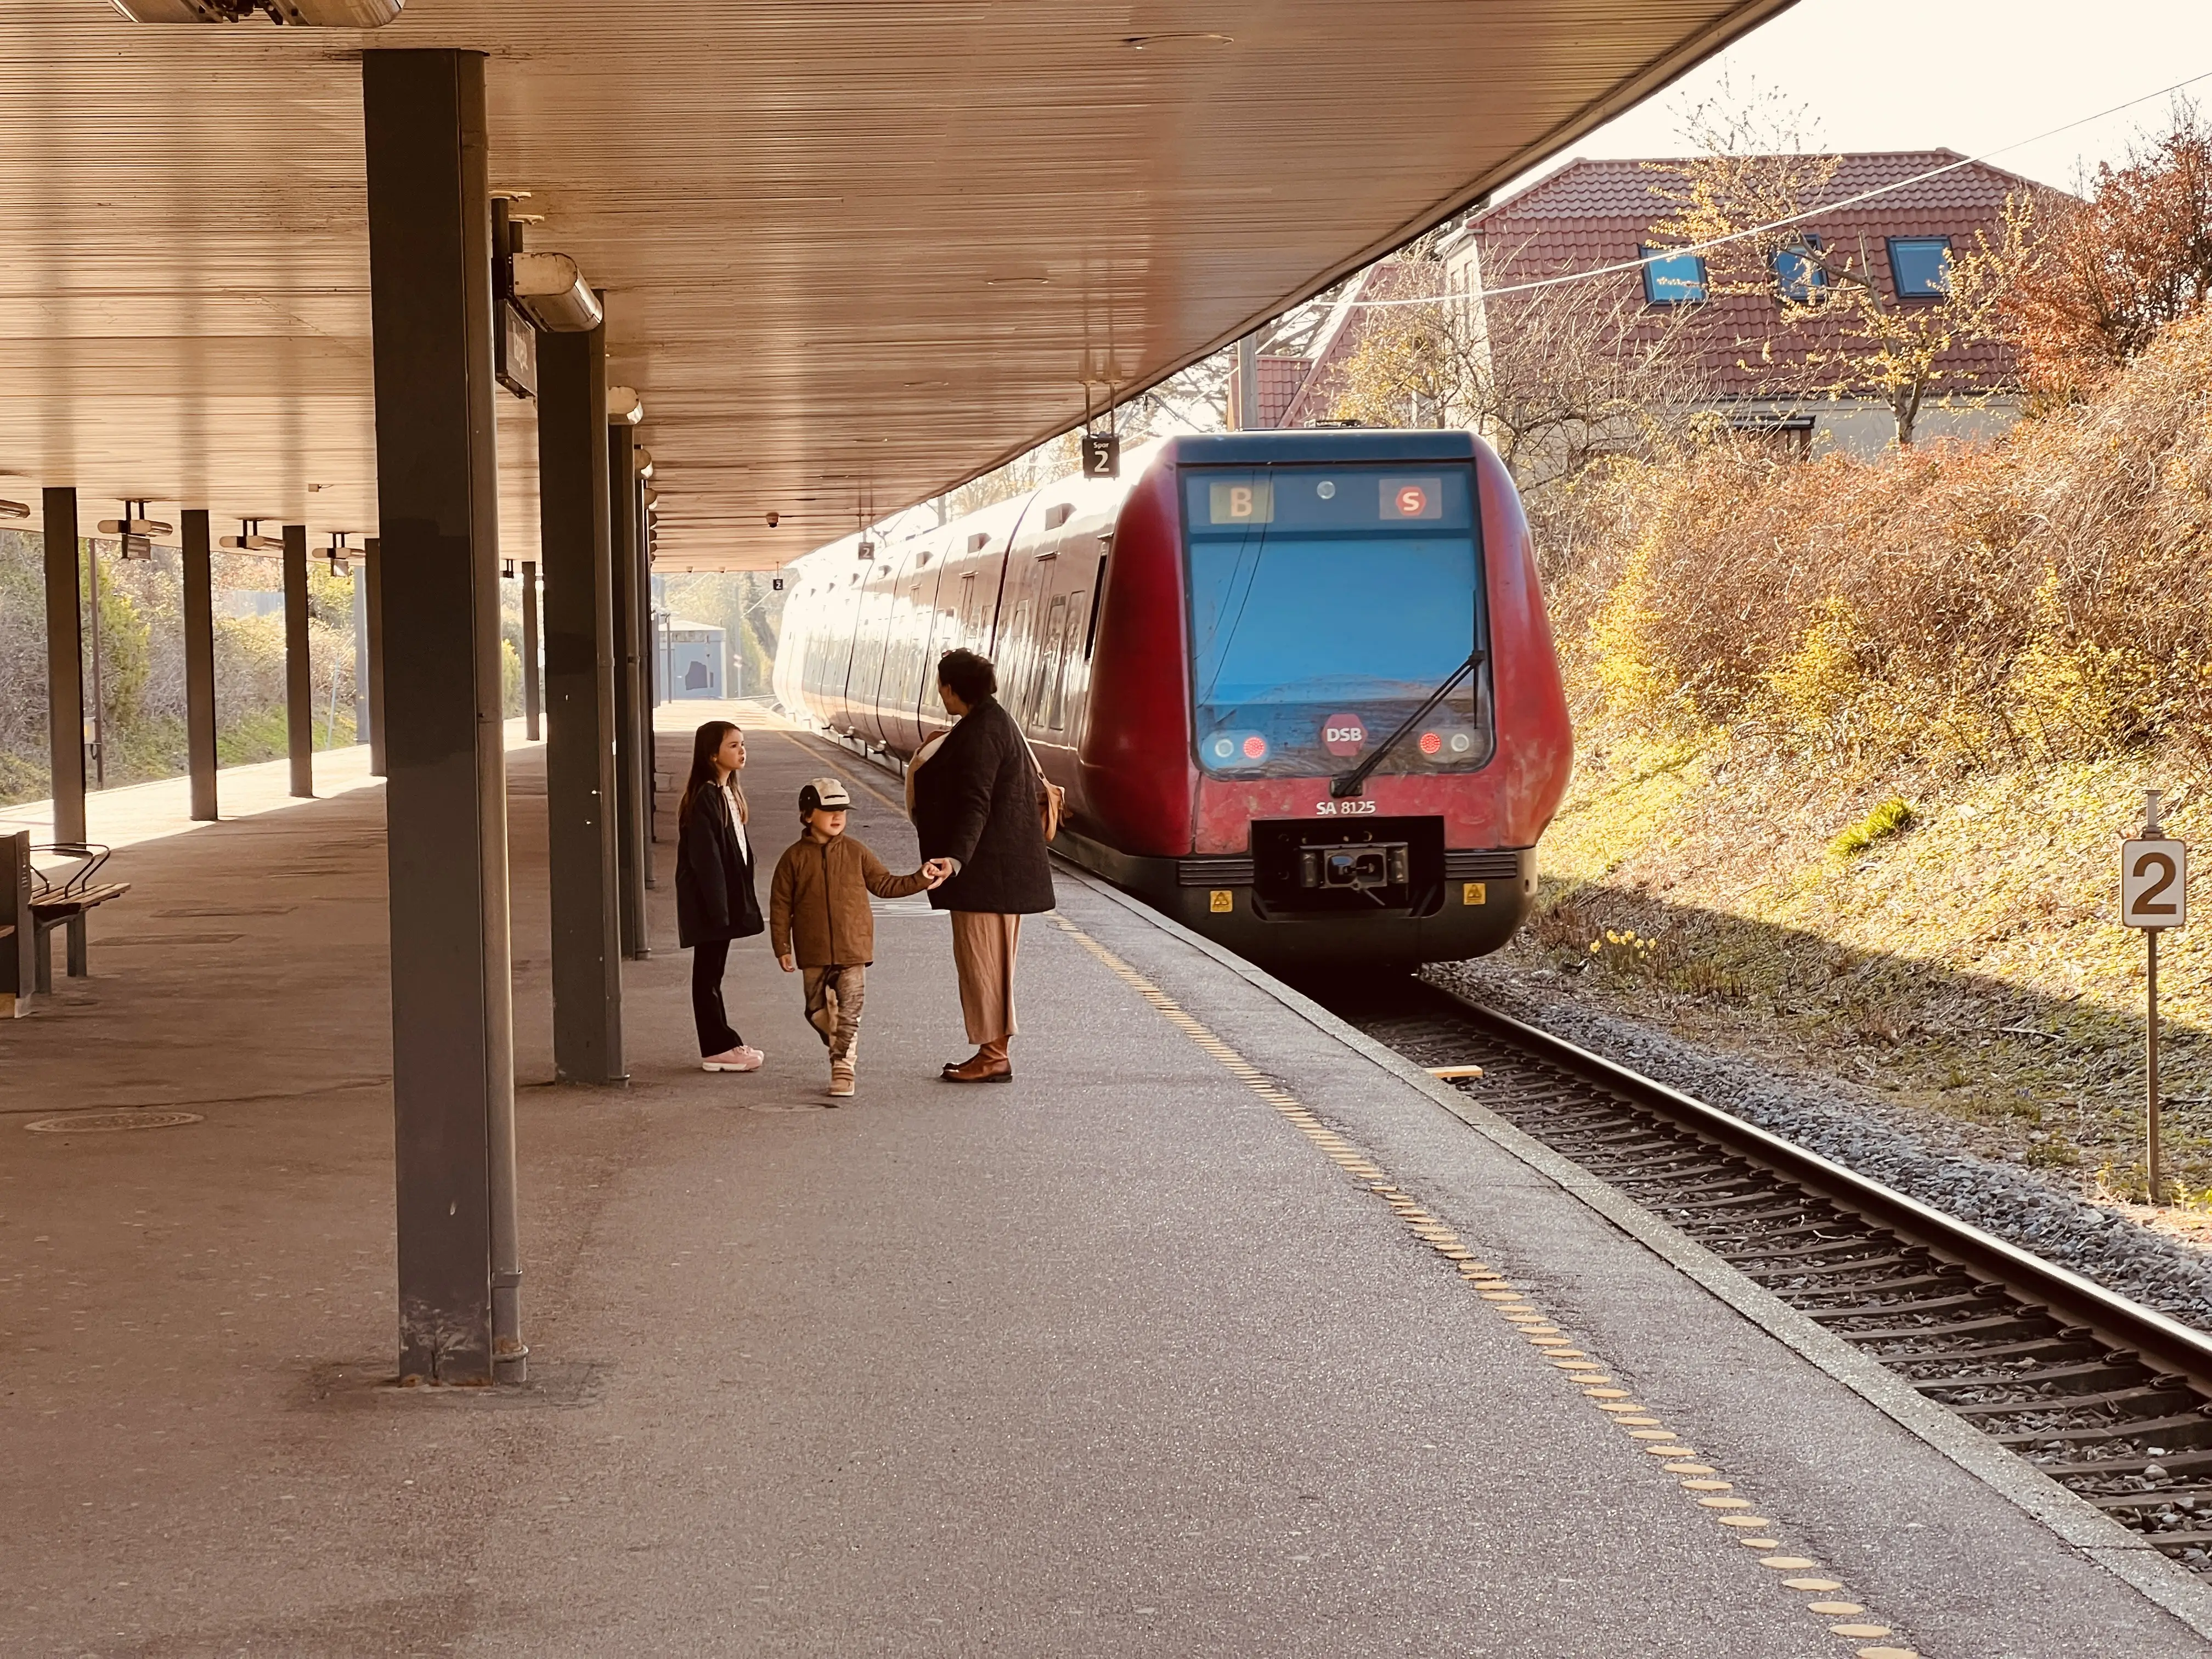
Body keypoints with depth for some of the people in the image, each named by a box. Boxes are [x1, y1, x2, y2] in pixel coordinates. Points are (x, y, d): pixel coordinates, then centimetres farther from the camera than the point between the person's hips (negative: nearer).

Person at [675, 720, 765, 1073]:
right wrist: (718, 908, -22)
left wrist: (739, 903, 16)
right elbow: (705, 858, -21)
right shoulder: (705, 799, -18)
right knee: (708, 973, -1)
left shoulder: (728, 794, 12)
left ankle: (722, 1044, 20)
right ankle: (718, 1048, 3)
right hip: (708, 902, -9)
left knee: (712, 973, 15)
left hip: (726, 899, 9)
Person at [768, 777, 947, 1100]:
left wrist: (919, 880, 0)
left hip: (853, 949, 0)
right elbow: (780, 905, 3)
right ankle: (843, 1050, 33)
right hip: (814, 952, 1)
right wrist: (782, 947, 0)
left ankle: (843, 1067, 1)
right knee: (817, 1011, 10)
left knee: (849, 1011, -5)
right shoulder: (795, 857, -1)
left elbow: (884, 885, 11)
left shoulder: (856, 853, 3)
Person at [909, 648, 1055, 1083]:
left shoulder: (980, 733, -17)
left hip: (986, 868, -11)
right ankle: (994, 1051, 18)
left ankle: (994, 1057, -4)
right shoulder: (995, 722, 16)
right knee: (990, 960, 14)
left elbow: (975, 805, -26)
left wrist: (956, 858, -36)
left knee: (980, 958, -6)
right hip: (1003, 866, 11)